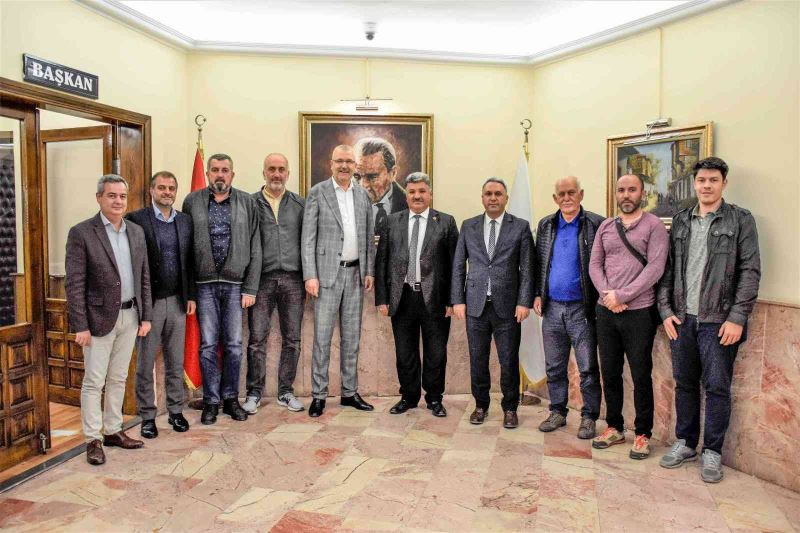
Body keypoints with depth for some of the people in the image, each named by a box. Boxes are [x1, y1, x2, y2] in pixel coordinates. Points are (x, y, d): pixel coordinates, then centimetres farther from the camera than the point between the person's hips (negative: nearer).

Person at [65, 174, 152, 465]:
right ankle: (93, 439, 17)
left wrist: (145, 316, 7)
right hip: (100, 318, -5)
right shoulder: (81, 233, -9)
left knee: (118, 379, 15)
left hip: (130, 316, 5)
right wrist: (80, 326, -14)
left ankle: (113, 430, 27)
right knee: (94, 381, 4)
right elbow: (74, 284, -11)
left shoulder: (136, 231, 8)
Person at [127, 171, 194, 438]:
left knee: (176, 361, 12)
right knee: (145, 362, 7)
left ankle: (175, 410, 25)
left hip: (177, 301, 4)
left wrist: (191, 296, 7)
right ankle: (147, 416, 20)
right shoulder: (136, 219, -5)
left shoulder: (185, 221, 9)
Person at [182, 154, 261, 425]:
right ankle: (211, 401, 18)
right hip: (204, 283, 0)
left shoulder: (247, 202, 4)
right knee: (208, 345, 5)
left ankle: (231, 398, 21)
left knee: (234, 345, 5)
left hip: (234, 283, 0)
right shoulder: (192, 201, 4)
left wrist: (251, 288, -2)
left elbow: (254, 248, 3)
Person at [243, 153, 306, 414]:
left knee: (292, 339, 7)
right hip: (262, 279, -2)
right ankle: (254, 393, 15)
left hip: (293, 279, 2)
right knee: (257, 338, 1)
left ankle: (286, 392, 20)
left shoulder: (300, 204, 10)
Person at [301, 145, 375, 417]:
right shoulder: (317, 192, -2)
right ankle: (318, 395, 11)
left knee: (352, 336, 11)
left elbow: (368, 236, 13)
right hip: (328, 273, -4)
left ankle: (350, 392, 22)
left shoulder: (363, 195, 10)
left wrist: (369, 271, 7)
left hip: (355, 273, 4)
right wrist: (310, 276, -12)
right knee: (322, 336, 0)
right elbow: (308, 237, -6)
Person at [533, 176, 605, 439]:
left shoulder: (596, 224, -5)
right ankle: (557, 412, 27)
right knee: (554, 367, 13)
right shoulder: (546, 225, 8)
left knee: (588, 368, 4)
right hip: (552, 308, 4)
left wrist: (602, 299, -11)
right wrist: (538, 294, 5)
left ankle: (589, 417, 18)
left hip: (582, 308, -4)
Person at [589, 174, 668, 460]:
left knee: (641, 375, 4)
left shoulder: (654, 225, -3)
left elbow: (655, 267, -12)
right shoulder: (605, 226, 11)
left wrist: (621, 295, -15)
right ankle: (614, 427, 26)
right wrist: (607, 294, -10)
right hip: (605, 310, 4)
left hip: (638, 311, -4)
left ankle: (643, 434, 19)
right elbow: (595, 264, 7)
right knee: (610, 373, 11)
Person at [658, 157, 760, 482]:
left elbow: (750, 271, -6)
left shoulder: (740, 220, 0)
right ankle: (685, 443, 26)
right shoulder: (680, 221, 10)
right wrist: (666, 310, 1)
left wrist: (737, 318, -12)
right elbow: (667, 269, 9)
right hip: (682, 318, 4)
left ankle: (712, 452, 18)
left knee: (717, 387, 3)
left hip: (719, 320, -3)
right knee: (684, 383, 12)